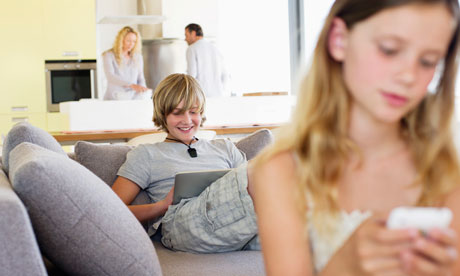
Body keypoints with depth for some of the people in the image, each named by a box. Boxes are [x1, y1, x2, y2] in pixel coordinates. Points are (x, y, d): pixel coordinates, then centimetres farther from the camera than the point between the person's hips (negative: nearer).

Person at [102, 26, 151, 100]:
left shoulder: (137, 57, 13)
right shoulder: (109, 55, -1)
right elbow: (111, 77, -17)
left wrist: (142, 88, -6)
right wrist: (131, 85, -31)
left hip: (133, 98, 5)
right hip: (114, 99, -5)